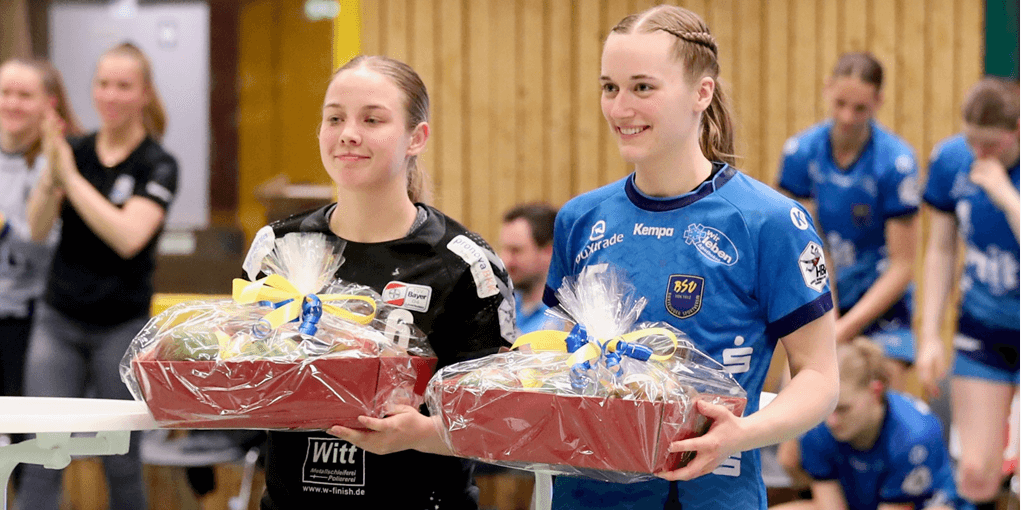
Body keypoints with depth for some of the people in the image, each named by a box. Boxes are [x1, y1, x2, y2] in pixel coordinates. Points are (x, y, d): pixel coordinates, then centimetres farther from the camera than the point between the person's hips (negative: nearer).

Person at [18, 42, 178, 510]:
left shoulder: (157, 166, -7)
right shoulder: (73, 151, 4)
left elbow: (128, 237, -22)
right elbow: (37, 228, -6)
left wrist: (71, 176, -22)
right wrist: (50, 176, -24)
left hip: (122, 326, -3)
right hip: (59, 319, 3)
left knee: (121, 461, 7)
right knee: (41, 456, -4)